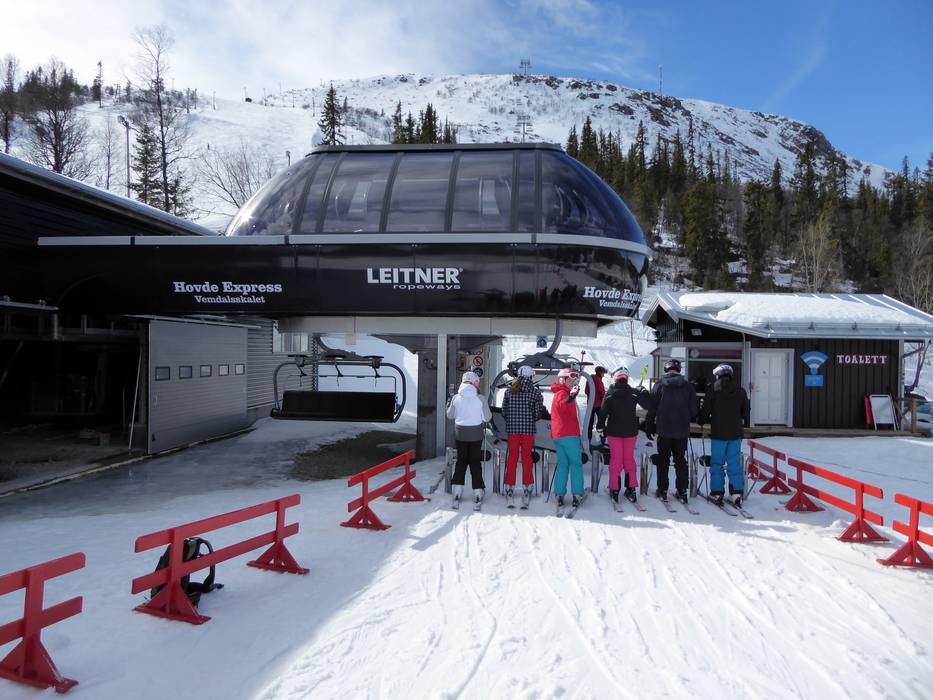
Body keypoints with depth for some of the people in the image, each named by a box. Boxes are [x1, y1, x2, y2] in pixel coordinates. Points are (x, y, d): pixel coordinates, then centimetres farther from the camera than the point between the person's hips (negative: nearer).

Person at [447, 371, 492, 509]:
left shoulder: (456, 398, -7)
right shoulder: (480, 398, -13)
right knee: (475, 462, 8)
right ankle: (478, 492, 10)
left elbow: (450, 415, 4)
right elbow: (487, 417, -8)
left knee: (461, 461, 12)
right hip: (476, 434, -2)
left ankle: (457, 493, 10)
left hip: (460, 433, 2)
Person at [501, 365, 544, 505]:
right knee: (527, 458, 8)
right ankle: (526, 488, 9)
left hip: (512, 429, 2)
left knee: (512, 458, 9)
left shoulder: (509, 391, 0)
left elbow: (504, 411, 3)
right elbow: (538, 412, -5)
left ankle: (509, 490, 12)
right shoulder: (535, 392, -6)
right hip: (528, 429, -2)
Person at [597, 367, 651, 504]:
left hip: (614, 431, -1)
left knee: (615, 459, 5)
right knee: (629, 459, 12)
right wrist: (644, 392, 15)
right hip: (631, 431, 2)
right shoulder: (634, 393, -5)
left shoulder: (610, 394, -8)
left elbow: (603, 412, -7)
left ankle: (614, 489, 5)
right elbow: (648, 405, 3)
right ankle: (631, 489, 12)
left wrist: (600, 427, 3)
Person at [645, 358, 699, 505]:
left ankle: (662, 490, 10)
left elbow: (652, 408, -3)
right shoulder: (688, 386, -2)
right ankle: (682, 491, 10)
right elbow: (694, 409, 2)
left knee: (663, 460, 8)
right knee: (681, 460, 11)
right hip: (682, 431, 2)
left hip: (664, 429, -1)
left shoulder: (659, 386, -6)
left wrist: (649, 426, 6)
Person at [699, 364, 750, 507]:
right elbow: (746, 412, 13)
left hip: (718, 432, -3)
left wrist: (702, 421, 15)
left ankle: (717, 493, 6)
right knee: (735, 463, 8)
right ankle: (737, 493, 6)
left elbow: (705, 411, -4)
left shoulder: (713, 391, -7)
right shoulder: (740, 391, 3)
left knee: (717, 463, 5)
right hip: (735, 433, 3)